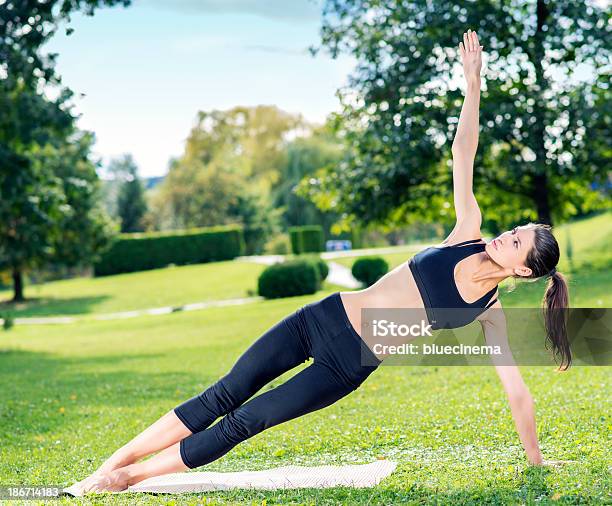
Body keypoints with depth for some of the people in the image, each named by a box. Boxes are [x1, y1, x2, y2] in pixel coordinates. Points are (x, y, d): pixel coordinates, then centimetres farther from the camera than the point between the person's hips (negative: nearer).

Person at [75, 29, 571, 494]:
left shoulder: (491, 313, -4)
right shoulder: (469, 234, 3)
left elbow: (517, 390, 1)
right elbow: (463, 151, 0)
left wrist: (535, 458, 0)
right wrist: (473, 83, -3)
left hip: (346, 366, -3)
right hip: (321, 319, 3)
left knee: (242, 423, -4)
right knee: (221, 397, -1)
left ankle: (130, 477, 9)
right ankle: (112, 464, 6)